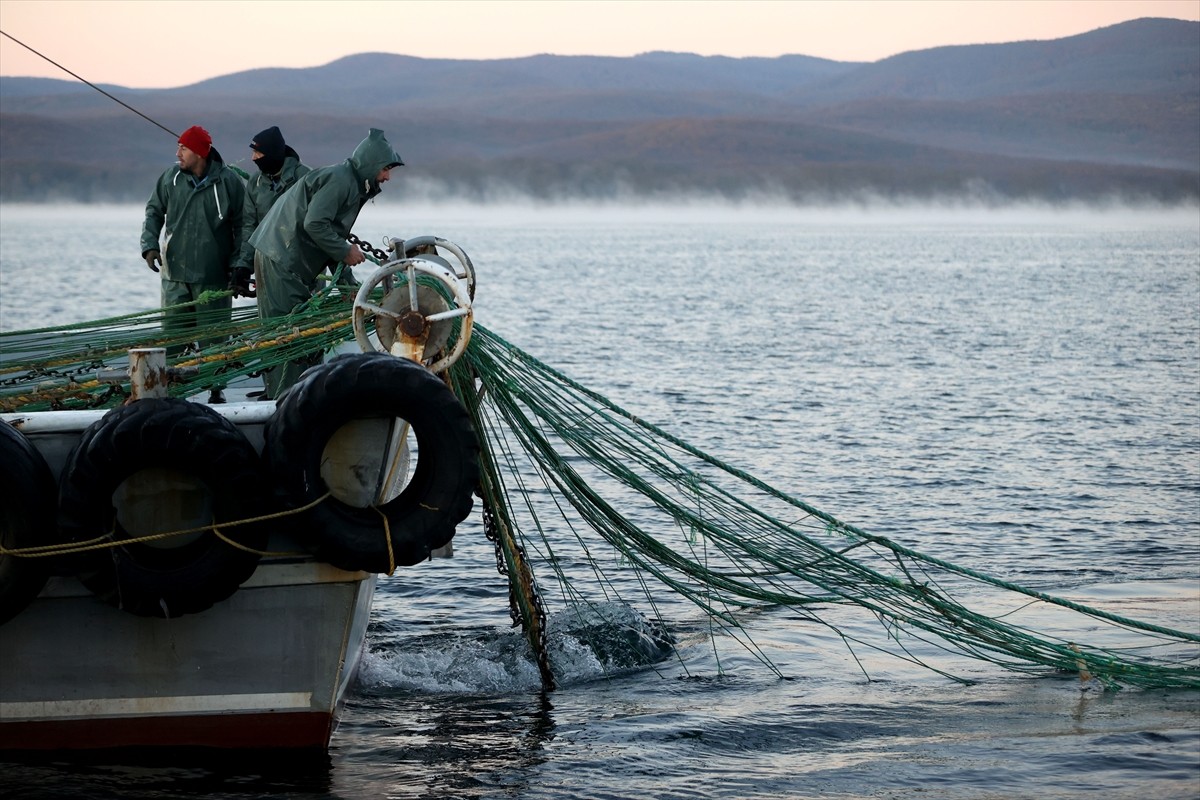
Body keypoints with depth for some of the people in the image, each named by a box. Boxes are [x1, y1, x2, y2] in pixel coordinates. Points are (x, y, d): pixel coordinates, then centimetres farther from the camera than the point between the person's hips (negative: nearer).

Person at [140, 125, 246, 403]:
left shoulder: (228, 182, -6)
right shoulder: (171, 178, 2)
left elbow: (241, 226, 0)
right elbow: (154, 211, 14)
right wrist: (150, 244, -2)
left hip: (213, 276, -3)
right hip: (175, 274, 3)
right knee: (173, 336, 4)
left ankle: (216, 389, 14)